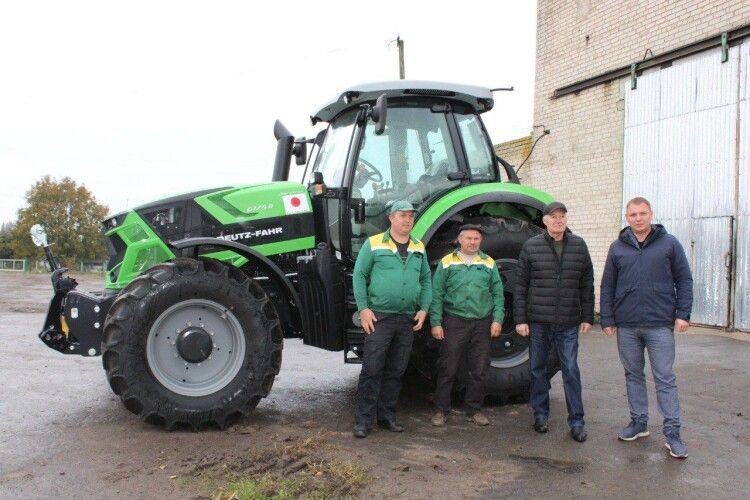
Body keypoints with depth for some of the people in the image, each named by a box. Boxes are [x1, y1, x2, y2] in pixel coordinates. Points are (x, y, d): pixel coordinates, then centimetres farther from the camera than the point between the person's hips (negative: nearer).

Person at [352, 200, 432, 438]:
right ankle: (363, 419, 4)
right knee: (372, 369, -4)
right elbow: (359, 276, -2)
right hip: (379, 316, -4)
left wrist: (424, 309, 4)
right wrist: (363, 308, -9)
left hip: (408, 319, 5)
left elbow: (426, 280, 15)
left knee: (396, 371, 11)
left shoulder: (419, 248, 12)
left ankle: (387, 415, 22)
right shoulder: (374, 244, -1)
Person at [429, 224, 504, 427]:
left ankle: (473, 410, 22)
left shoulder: (489, 263, 9)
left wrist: (497, 319, 0)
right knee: (448, 370, 1)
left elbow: (498, 294, 10)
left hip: (482, 324, 3)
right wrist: (435, 323, -6)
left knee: (479, 371, 8)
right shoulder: (447, 262, 2)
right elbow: (437, 295, -1)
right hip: (454, 322, -2)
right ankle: (441, 410, 13)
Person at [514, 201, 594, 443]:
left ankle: (576, 421, 12)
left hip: (568, 323, 1)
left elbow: (587, 285, 8)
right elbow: (521, 286, 0)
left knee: (571, 371, 3)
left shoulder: (579, 246, 4)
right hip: (537, 322, 0)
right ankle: (540, 414, 25)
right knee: (538, 369, 10)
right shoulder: (531, 246, -1)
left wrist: (587, 317, 5)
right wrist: (520, 319, -4)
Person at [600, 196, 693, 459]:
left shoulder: (669, 243, 0)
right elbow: (607, 287, 7)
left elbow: (684, 280, 1)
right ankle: (639, 422, 25)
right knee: (633, 375, 12)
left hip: (660, 325, -3)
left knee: (665, 378, 1)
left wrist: (682, 314, -6)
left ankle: (672, 432, 7)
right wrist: (607, 320, 3)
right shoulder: (617, 247, 6)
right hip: (627, 326, 3)